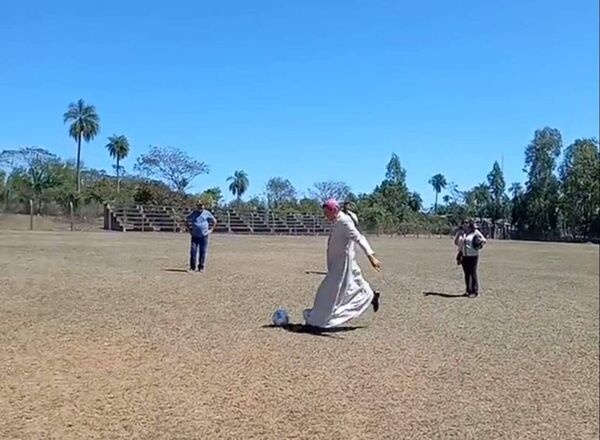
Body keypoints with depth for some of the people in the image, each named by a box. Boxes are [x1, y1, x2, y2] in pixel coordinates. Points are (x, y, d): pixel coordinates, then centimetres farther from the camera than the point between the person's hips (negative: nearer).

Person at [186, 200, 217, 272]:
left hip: (204, 236, -1)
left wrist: (211, 230, 7)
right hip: (195, 236, 1)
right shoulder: (192, 214, 5)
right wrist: (190, 230, 10)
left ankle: (201, 267, 12)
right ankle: (192, 267, 3)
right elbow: (187, 222, 20)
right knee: (193, 251, -4)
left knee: (203, 252, 1)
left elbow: (214, 221, 14)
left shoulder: (207, 213, 3)